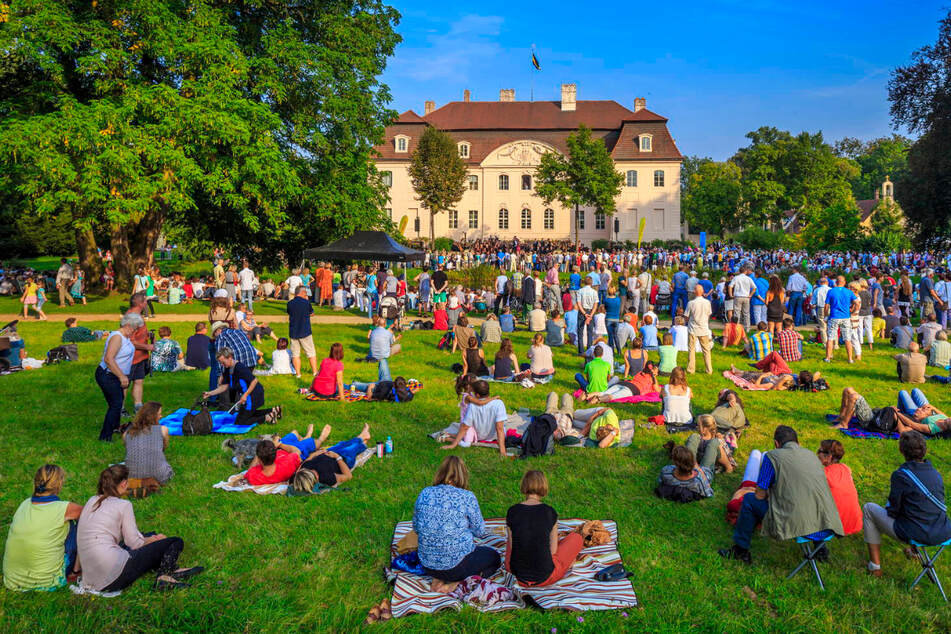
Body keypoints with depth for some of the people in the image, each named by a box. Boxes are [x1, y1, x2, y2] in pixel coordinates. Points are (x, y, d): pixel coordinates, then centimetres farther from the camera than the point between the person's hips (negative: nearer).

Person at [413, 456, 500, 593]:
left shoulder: (425, 493, -4)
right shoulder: (466, 497, -15)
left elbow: (416, 528, 8)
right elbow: (480, 532, -4)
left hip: (426, 564, 6)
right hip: (455, 564, -5)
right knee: (494, 557, 22)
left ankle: (438, 579, 9)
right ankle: (455, 581, -1)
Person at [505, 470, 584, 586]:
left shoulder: (512, 511, -7)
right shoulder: (549, 512, -11)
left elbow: (512, 545, 1)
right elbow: (553, 550, -4)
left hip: (518, 574, 3)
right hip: (544, 578, -2)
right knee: (577, 538, 17)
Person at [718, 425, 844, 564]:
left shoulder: (772, 456, -1)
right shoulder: (811, 454, 16)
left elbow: (760, 495, 1)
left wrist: (769, 497, 25)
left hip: (796, 524, -6)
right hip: (825, 523, 6)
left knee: (749, 500, 15)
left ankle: (741, 551, 22)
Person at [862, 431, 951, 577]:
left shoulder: (900, 475, -16)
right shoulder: (935, 473, 2)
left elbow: (893, 511, -11)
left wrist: (889, 508, 13)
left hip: (915, 535, -6)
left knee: (868, 508, 12)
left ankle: (875, 566, 14)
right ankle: (915, 550, 49)